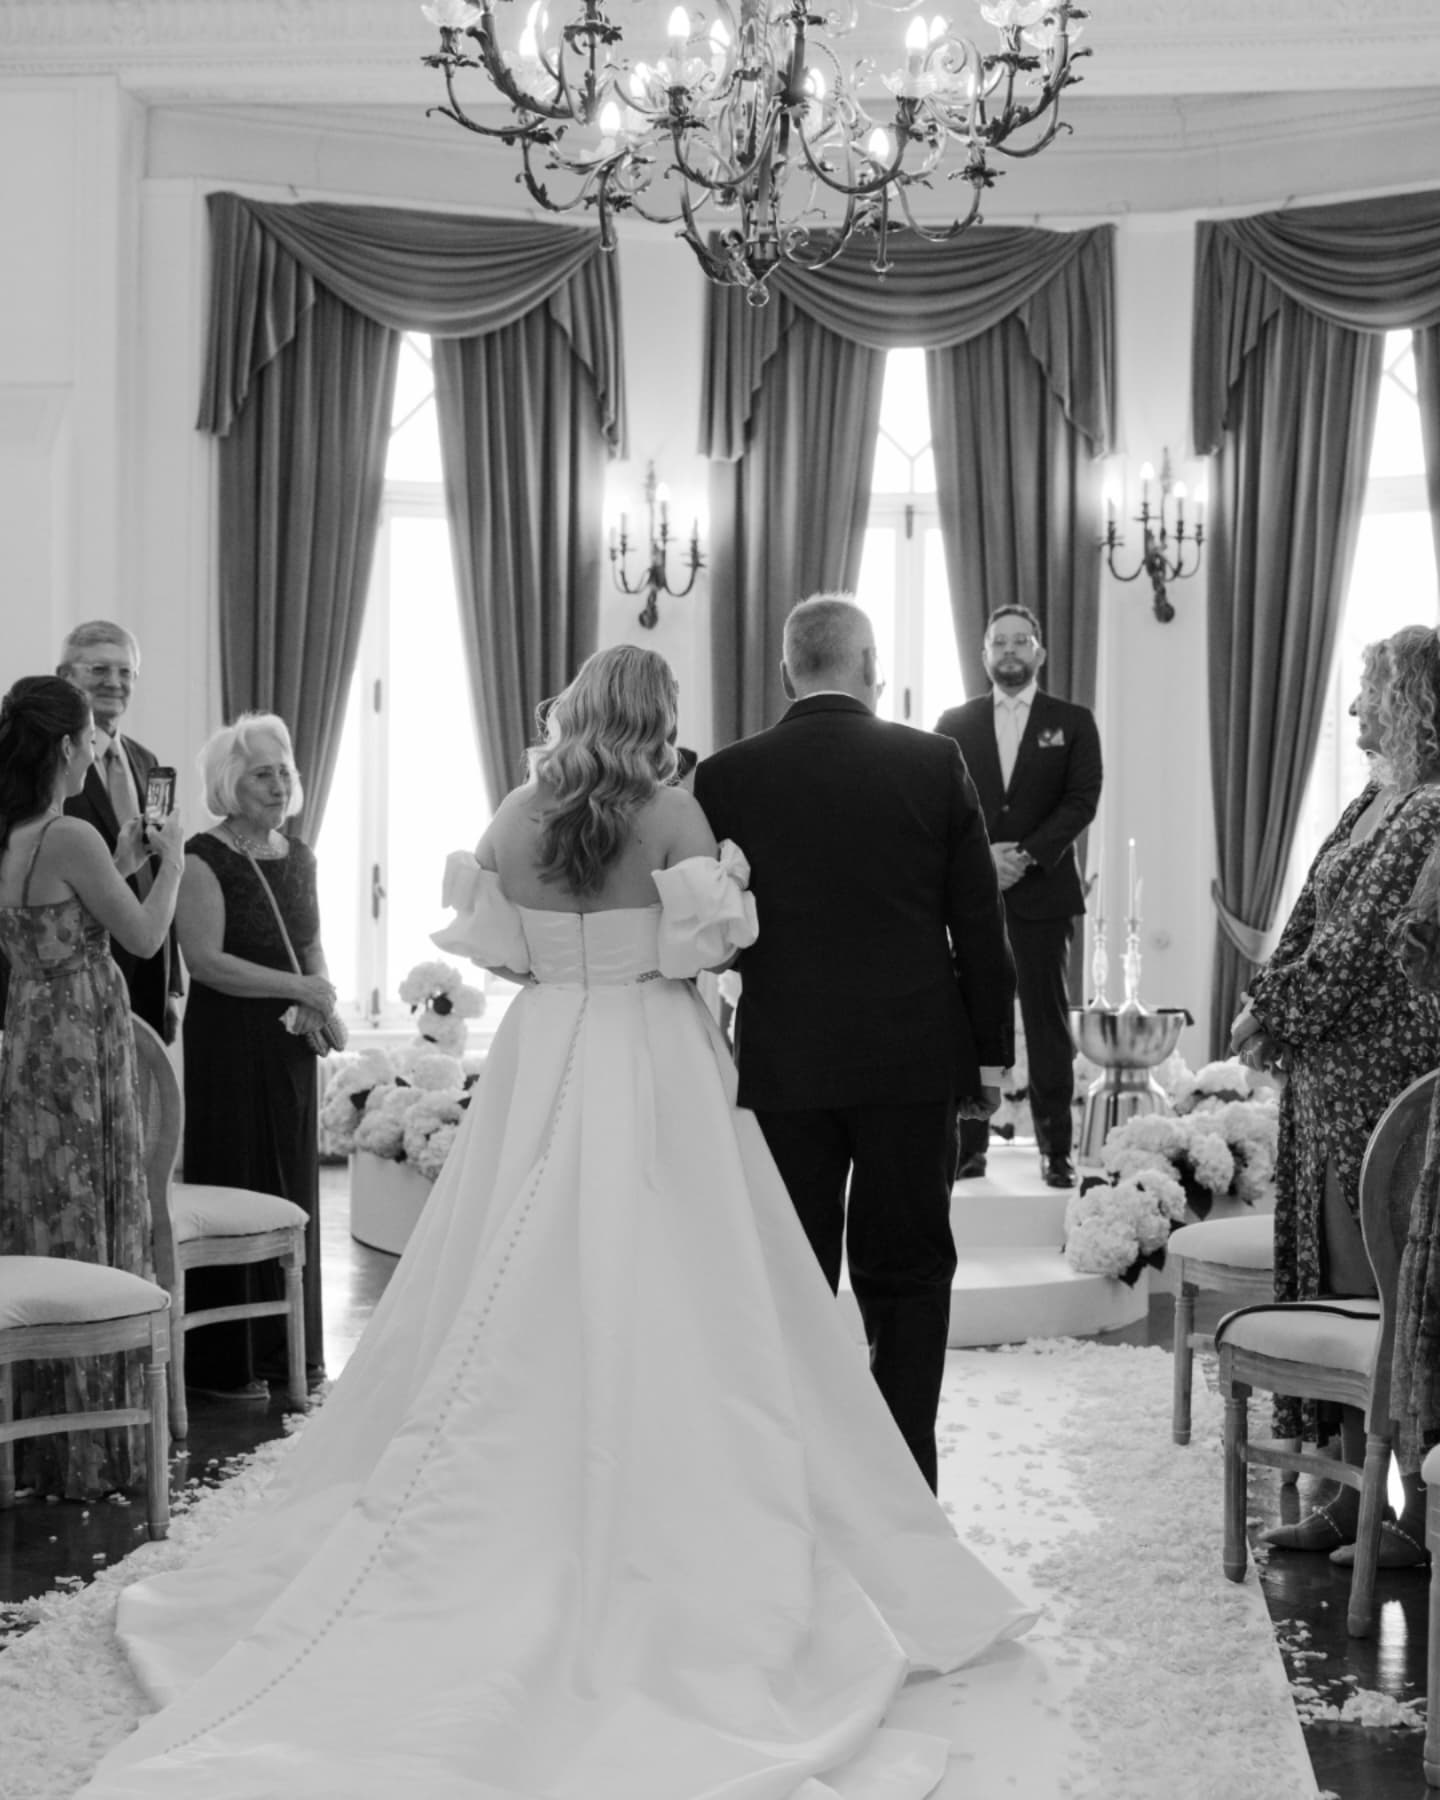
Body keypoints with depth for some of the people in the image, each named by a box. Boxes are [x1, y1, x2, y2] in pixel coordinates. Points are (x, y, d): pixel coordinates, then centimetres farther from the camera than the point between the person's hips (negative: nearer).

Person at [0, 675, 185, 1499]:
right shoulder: (72, 838, -18)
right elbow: (144, 936, -11)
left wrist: (121, 861, 16)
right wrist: (169, 861, 4)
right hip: (80, 1053, -8)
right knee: (92, 1242, 0)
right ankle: (93, 1448, 8)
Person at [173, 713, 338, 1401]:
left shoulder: (298, 855, 12)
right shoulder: (204, 859, -10)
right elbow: (206, 961, -18)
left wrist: (322, 997, 0)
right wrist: (298, 988, -18)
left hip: (291, 1043, 7)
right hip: (228, 1042, -7)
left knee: (294, 1185, 10)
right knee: (235, 1187, -1)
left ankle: (287, 1345, 21)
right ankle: (226, 1362, 8)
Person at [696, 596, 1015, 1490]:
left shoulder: (727, 776, -4)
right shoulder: (934, 762, -4)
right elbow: (979, 918, -1)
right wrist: (991, 1049, 7)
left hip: (782, 1062, 0)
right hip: (913, 1057, 0)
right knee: (907, 1273, 10)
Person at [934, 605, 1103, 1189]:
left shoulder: (1072, 722, 8)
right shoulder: (955, 724, 11)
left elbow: (1082, 800, -2)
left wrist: (1027, 854, -13)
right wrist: (981, 856, -12)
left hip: (1043, 889, -1)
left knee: (1047, 1018, 1)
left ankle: (1055, 1147, 5)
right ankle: (969, 1144, 4)